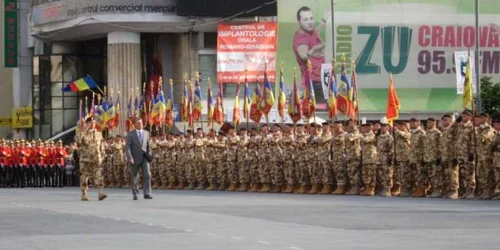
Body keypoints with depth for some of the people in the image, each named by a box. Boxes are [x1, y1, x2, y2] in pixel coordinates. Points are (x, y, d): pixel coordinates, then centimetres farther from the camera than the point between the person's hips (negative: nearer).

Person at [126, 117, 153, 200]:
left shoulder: (146, 133, 11)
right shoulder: (130, 134, -1)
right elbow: (127, 147, -7)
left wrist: (149, 155, 11)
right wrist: (130, 158, -17)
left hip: (144, 158, 2)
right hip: (134, 158, -2)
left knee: (147, 175, -12)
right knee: (134, 177, 5)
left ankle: (147, 194, -12)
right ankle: (135, 195, 15)